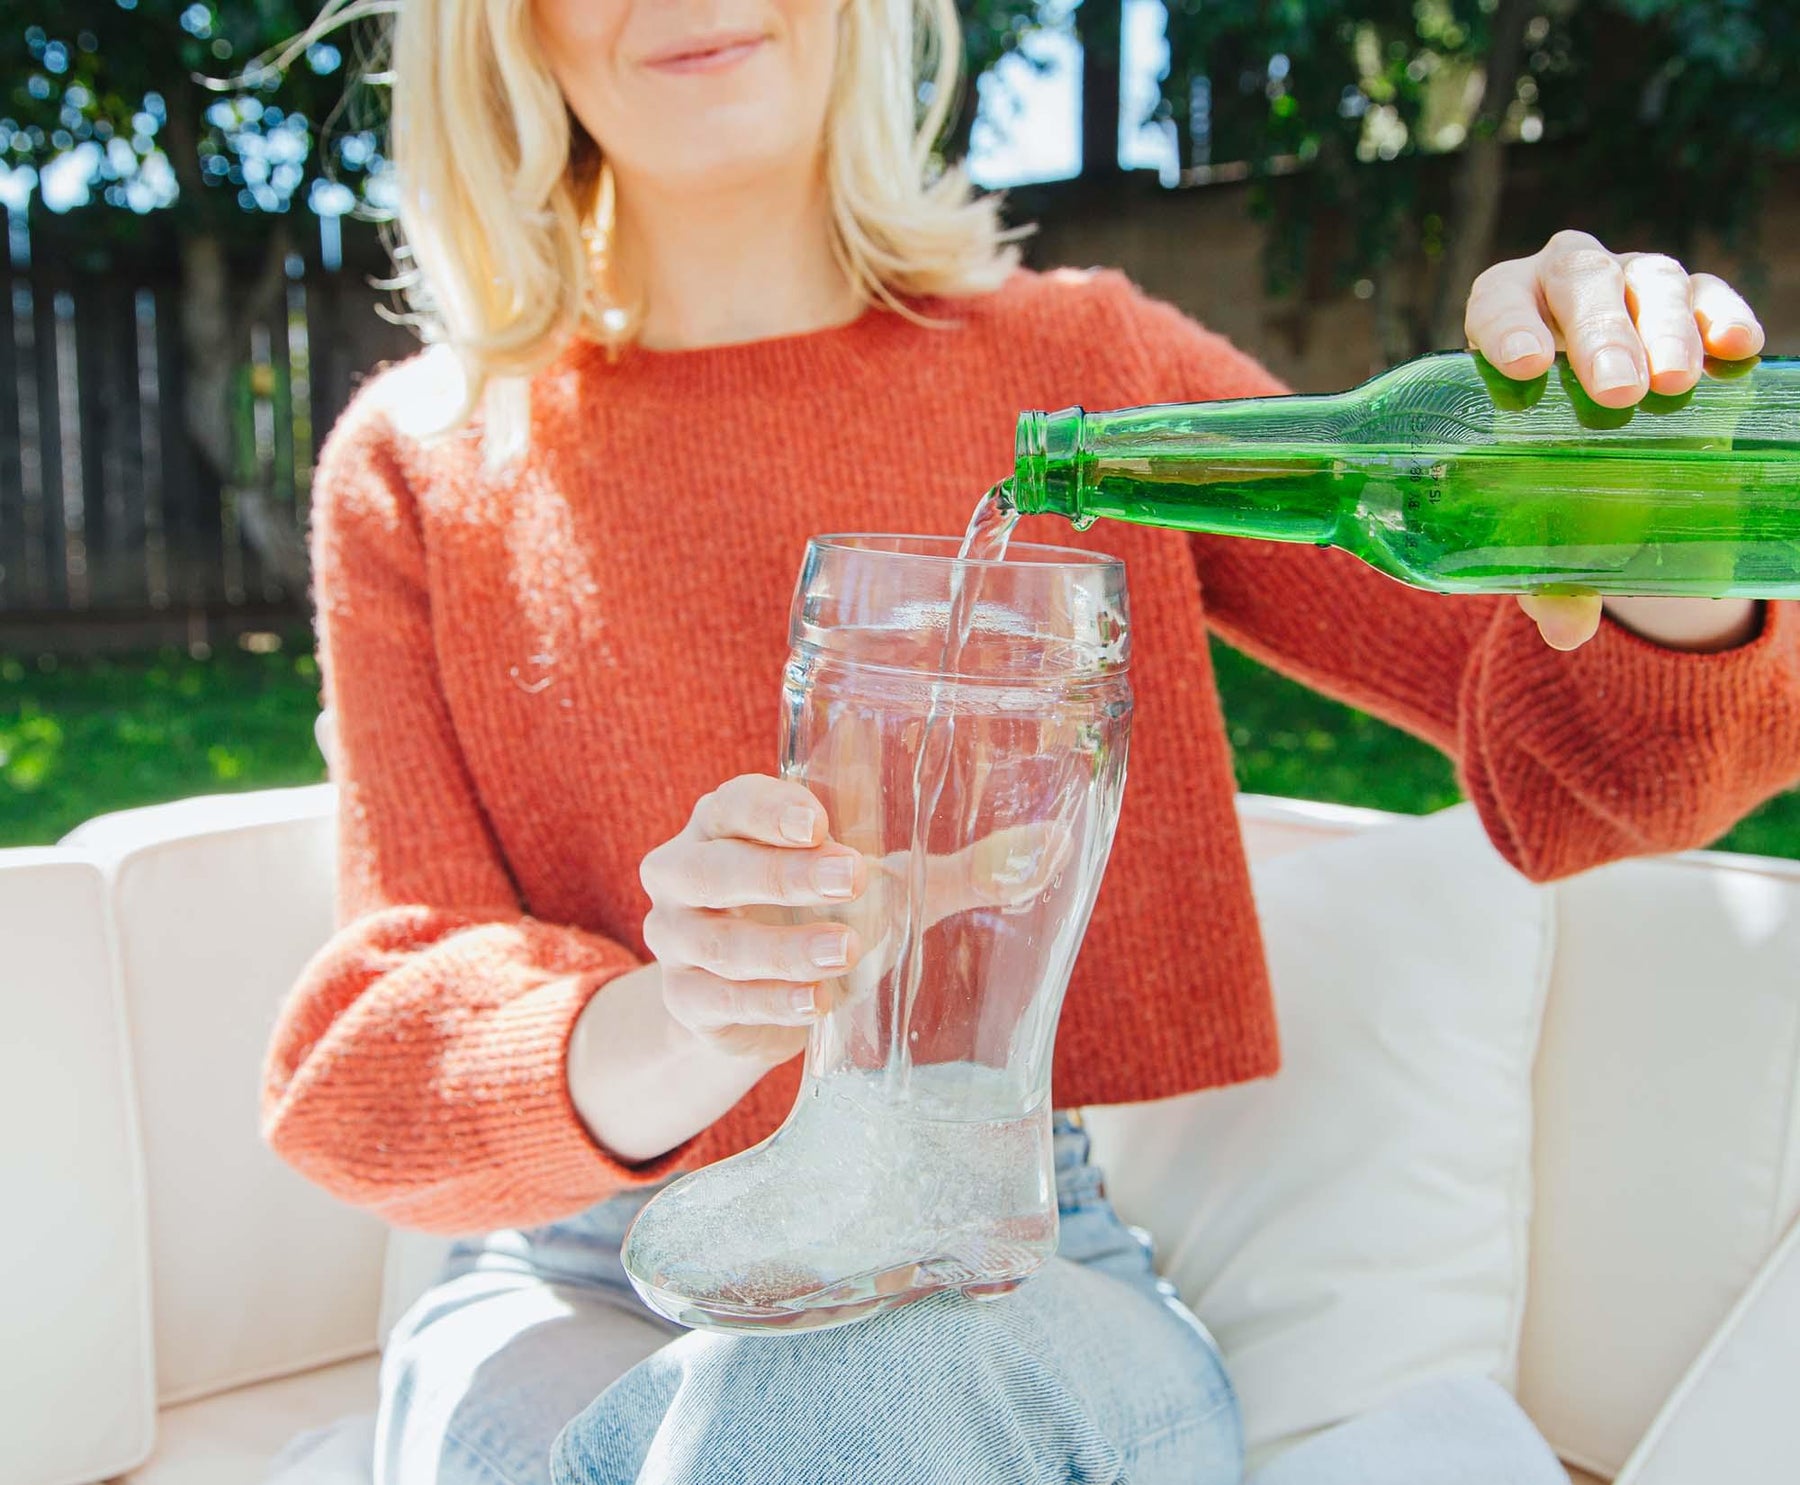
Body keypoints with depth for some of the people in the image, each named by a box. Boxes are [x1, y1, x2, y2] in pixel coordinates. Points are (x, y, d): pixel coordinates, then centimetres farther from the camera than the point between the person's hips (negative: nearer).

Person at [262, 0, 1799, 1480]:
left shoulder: (1090, 362, 3)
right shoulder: (417, 465, 2)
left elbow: (1569, 768, 1)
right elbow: (375, 1061, -4)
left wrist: (1661, 569, -22)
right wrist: (657, 1040, -26)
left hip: (1025, 1284, 0)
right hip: (587, 1297, 2)